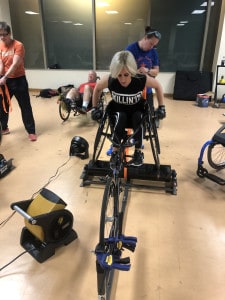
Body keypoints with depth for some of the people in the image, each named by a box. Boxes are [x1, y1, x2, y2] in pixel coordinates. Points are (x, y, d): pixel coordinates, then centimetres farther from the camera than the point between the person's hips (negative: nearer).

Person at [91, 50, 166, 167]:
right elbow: (97, 88, -6)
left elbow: (158, 86, -8)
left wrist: (161, 107, -9)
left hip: (136, 110, 0)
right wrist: (94, 108, -4)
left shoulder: (142, 79, -28)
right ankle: (115, 153, -17)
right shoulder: (109, 80, -28)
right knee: (121, 118, -34)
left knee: (138, 118, -33)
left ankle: (138, 152, -14)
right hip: (117, 110, 0)